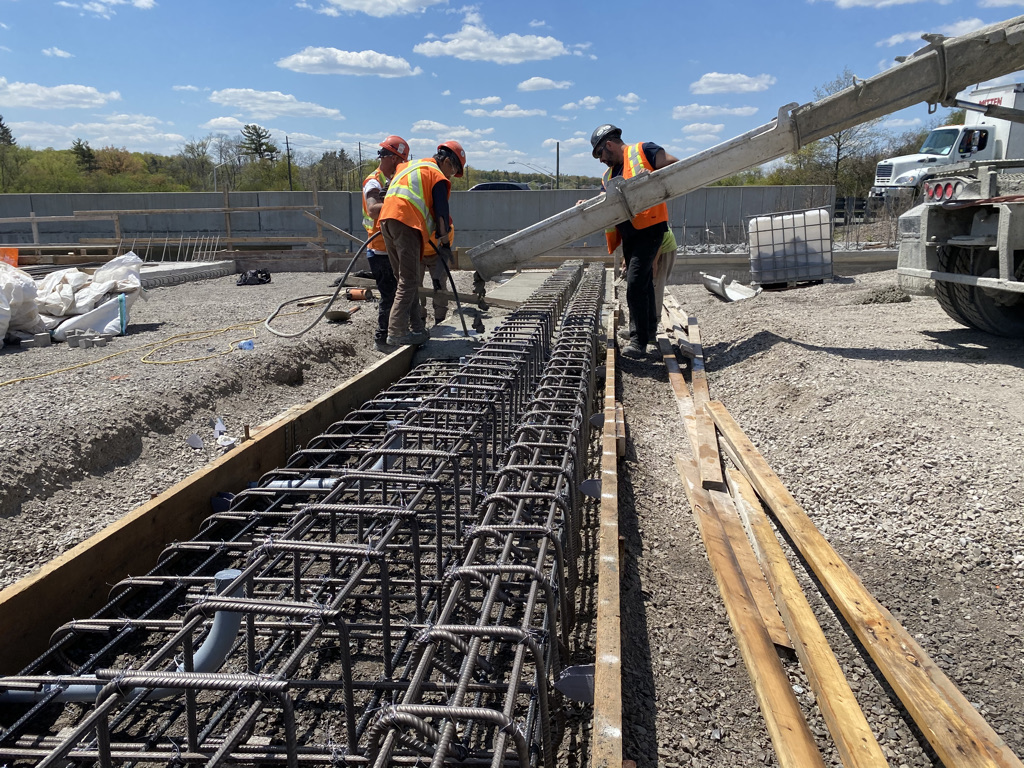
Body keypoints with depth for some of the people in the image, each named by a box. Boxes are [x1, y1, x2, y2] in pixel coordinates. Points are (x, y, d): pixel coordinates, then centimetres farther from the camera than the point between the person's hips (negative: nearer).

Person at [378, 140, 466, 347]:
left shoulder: (408, 166, 28)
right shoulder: (438, 176, 3)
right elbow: (441, 211, -3)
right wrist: (444, 242, 0)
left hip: (386, 219, 8)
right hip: (407, 223, -8)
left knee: (406, 278, 13)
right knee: (409, 281, -7)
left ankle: (415, 327, 14)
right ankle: (396, 332, -12)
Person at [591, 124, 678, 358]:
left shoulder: (642, 151, -1)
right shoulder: (609, 176, 21)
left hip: (649, 227, -8)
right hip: (628, 234, 8)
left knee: (635, 283, -18)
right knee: (643, 282, 19)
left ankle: (639, 341, -16)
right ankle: (649, 331, 34)